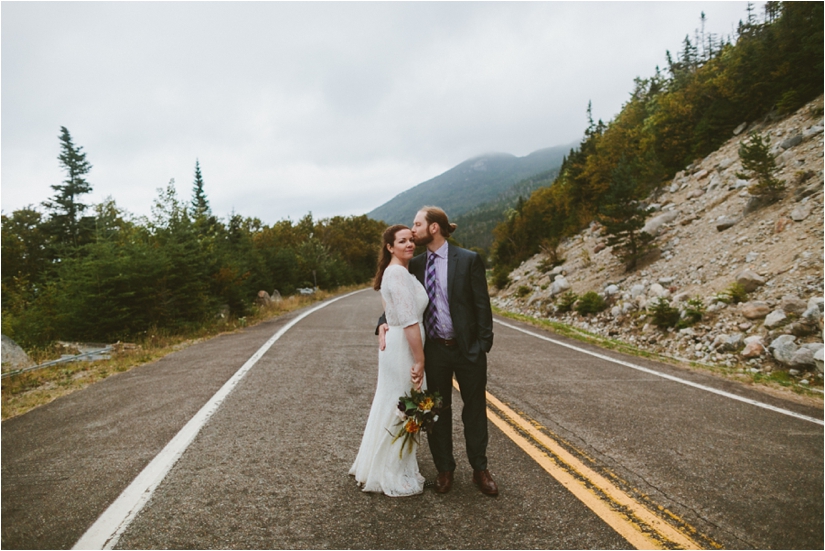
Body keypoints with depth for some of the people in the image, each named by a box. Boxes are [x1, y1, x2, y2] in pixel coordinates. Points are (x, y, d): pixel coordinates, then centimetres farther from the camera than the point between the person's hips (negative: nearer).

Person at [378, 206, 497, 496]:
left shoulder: (468, 260, -8)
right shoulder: (416, 264, 3)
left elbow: (482, 304, -8)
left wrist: (484, 344, -12)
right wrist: (384, 323, -9)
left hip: (467, 349, -3)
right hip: (433, 350, 4)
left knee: (475, 411, 11)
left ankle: (480, 470, 29)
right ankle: (444, 470, 31)